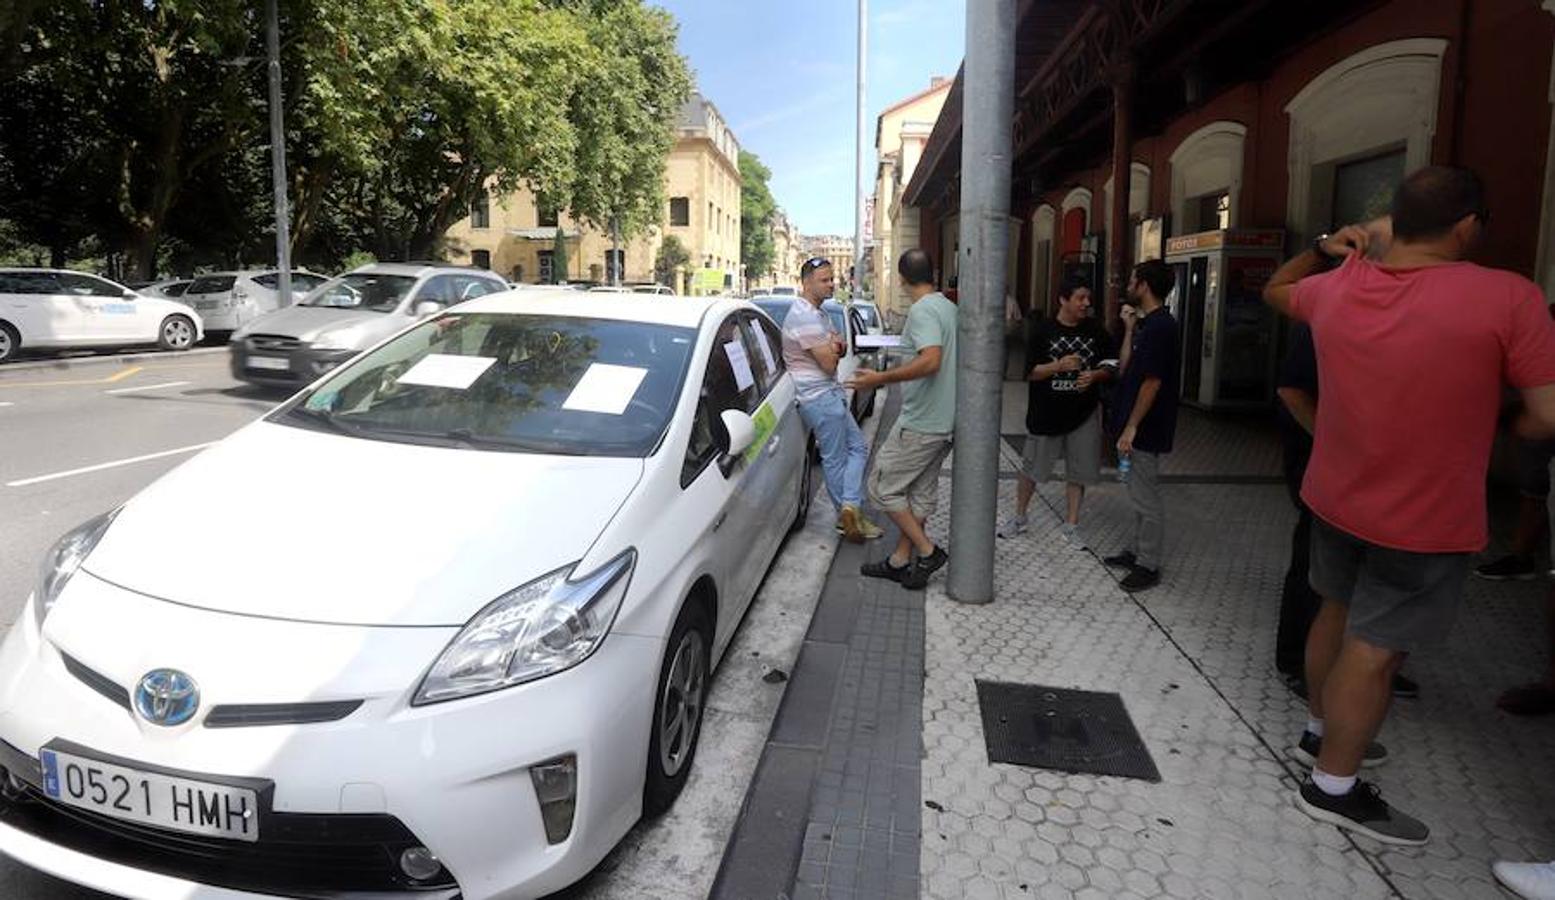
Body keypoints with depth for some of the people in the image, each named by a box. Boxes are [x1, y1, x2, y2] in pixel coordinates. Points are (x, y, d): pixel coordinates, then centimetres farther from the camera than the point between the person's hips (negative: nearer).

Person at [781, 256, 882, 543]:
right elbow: (828, 364, -22)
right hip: (819, 396, -10)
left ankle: (849, 509, 7)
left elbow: (836, 351, 22)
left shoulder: (818, 313, 14)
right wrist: (832, 350, 1)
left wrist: (836, 347, -3)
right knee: (835, 459, -4)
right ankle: (848, 512, 2)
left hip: (829, 393, 10)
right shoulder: (805, 317, -20)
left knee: (858, 447, 9)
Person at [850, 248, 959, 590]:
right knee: (920, 492, 14)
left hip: (920, 422, -10)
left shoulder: (922, 310, -17)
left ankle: (927, 550, 2)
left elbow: (930, 361, -30)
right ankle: (900, 560, 23)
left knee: (883, 486, 1)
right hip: (945, 421, 10)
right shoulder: (950, 308, 12)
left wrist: (880, 378, -25)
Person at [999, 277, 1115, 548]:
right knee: (1031, 468, 9)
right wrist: (1059, 365, -23)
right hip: (1046, 414, -2)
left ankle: (1071, 525, 22)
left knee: (1078, 472, 8)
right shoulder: (1043, 330, -5)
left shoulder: (1096, 331, 3)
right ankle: (1019, 517, 28)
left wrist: (1094, 375, -13)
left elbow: (1110, 368, 8)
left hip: (1084, 414, 2)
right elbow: (1031, 372, -7)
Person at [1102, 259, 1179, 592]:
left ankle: (1148, 566, 9)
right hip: (1137, 427, 10)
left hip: (1145, 430, -10)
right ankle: (1136, 551, 30)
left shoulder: (1159, 326, -19)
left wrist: (1131, 427, -21)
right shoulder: (1148, 324, 11)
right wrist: (1129, 328, 9)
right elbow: (1127, 368, 12)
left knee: (1146, 497, -1)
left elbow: (1152, 382, -22)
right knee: (1139, 494, 18)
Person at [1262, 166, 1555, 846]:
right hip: (1425, 519, -6)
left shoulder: (1337, 288, -4)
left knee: (1337, 613, 24)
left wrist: (1323, 249, 26)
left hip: (1336, 496, 6)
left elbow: (1275, 291, 18)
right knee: (1375, 649, 5)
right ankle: (1333, 787, 19)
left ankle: (1319, 733, 42)